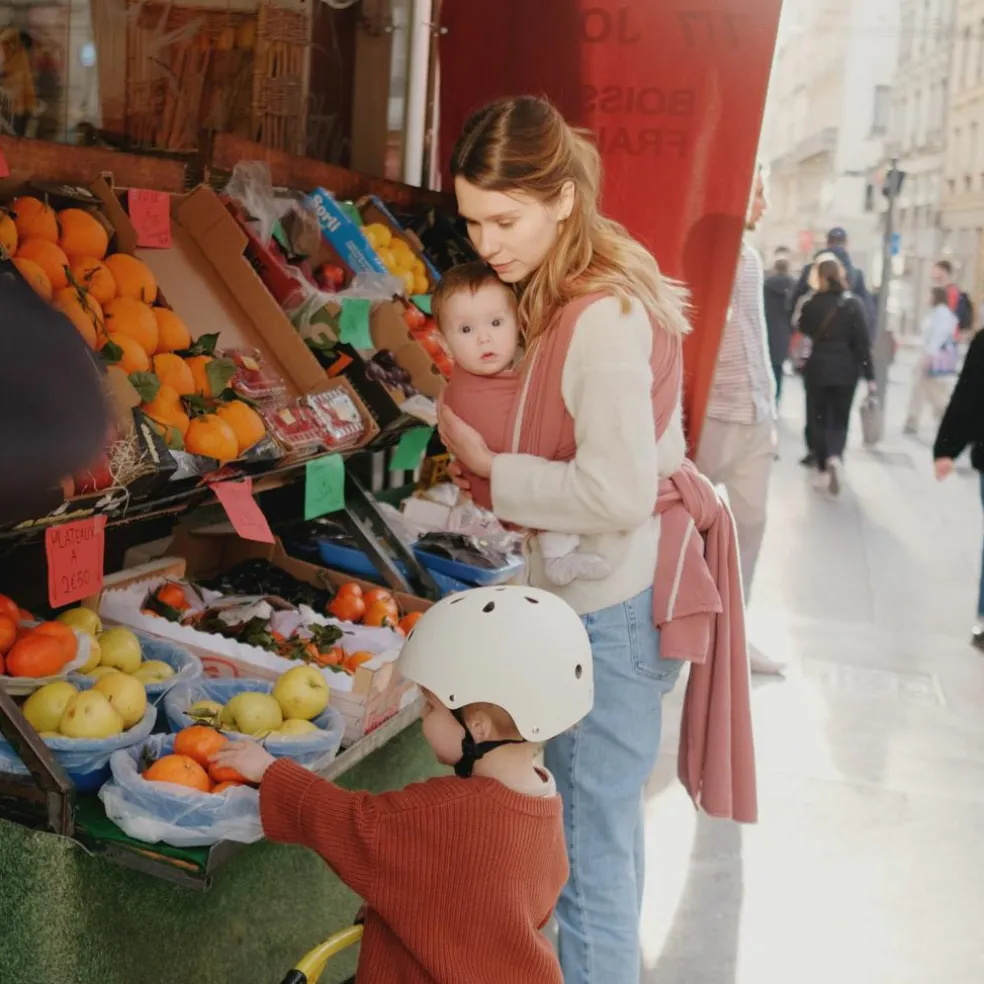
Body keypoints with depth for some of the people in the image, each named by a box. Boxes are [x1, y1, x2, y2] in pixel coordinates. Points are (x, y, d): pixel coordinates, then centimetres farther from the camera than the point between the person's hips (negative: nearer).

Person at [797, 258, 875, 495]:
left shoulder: (811, 305, -4)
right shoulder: (853, 304, -6)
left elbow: (804, 330, 15)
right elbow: (863, 343, -7)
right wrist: (869, 375, -3)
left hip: (817, 368, 0)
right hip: (845, 370, 0)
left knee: (819, 419, 10)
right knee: (840, 419, 11)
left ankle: (823, 468, 8)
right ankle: (835, 458, -13)